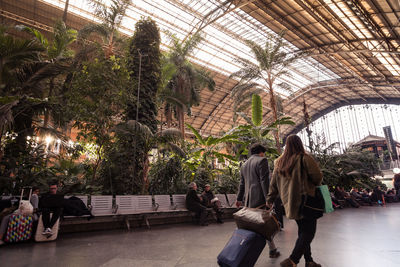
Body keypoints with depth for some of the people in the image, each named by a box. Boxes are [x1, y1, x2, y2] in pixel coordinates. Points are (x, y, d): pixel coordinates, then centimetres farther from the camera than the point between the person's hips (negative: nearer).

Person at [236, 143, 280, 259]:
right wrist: (268, 199, -16)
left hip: (248, 200, 7)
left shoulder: (244, 165, 17)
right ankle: (272, 250, 17)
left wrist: (239, 198, 24)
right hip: (260, 199, -7)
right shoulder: (262, 161, -6)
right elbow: (264, 181, -15)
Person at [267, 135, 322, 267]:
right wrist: (315, 184, 13)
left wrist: (270, 200, 14)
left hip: (289, 202, 7)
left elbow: (273, 184, 10)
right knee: (308, 232, 0)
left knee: (303, 231, 18)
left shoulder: (279, 162, 8)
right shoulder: (304, 159, -11)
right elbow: (318, 177, -10)